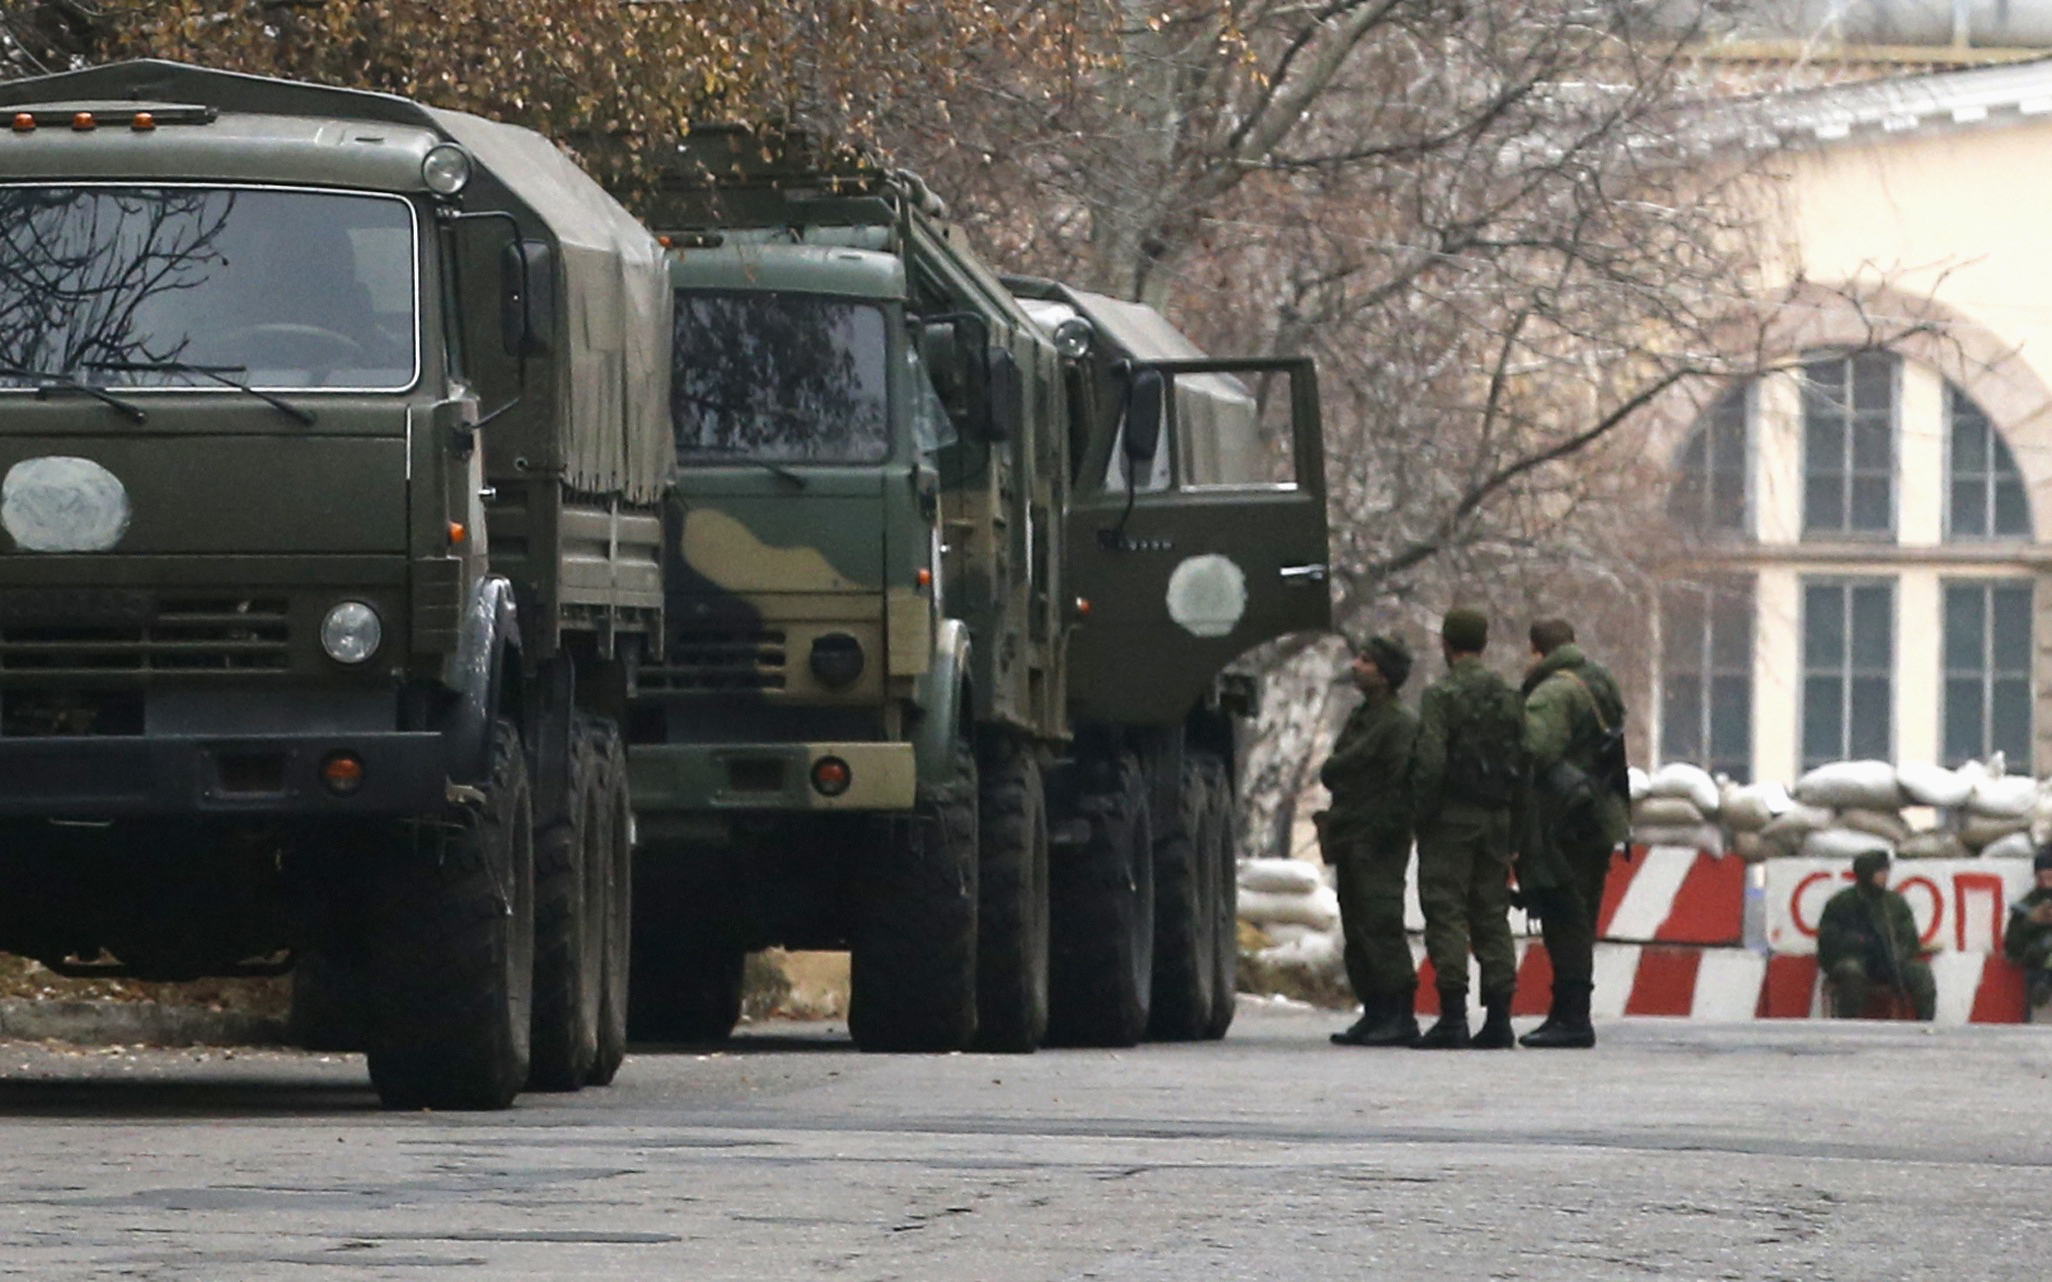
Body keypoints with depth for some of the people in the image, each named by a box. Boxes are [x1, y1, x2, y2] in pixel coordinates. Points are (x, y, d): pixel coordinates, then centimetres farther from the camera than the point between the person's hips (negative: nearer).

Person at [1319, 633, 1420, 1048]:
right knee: (1356, 933, 9)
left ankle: (1401, 1016, -14)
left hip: (1379, 844, -9)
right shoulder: (1359, 719, 20)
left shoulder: (1399, 724, -9)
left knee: (1380, 925, -14)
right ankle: (1375, 1013, 15)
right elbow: (1330, 772, 24)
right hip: (1350, 843, 9)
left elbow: (1402, 785, -15)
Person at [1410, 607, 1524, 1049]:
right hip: (1496, 818, 6)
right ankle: (1498, 1018, 6)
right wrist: (1509, 812, 13)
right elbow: (1523, 759, 9)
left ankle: (1453, 1016, -11)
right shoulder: (1509, 697, 10)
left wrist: (1420, 813, -6)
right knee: (1492, 914, 10)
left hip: (1452, 815, -6)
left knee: (1446, 913, -4)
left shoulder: (1441, 696, -10)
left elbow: (1430, 762, -16)